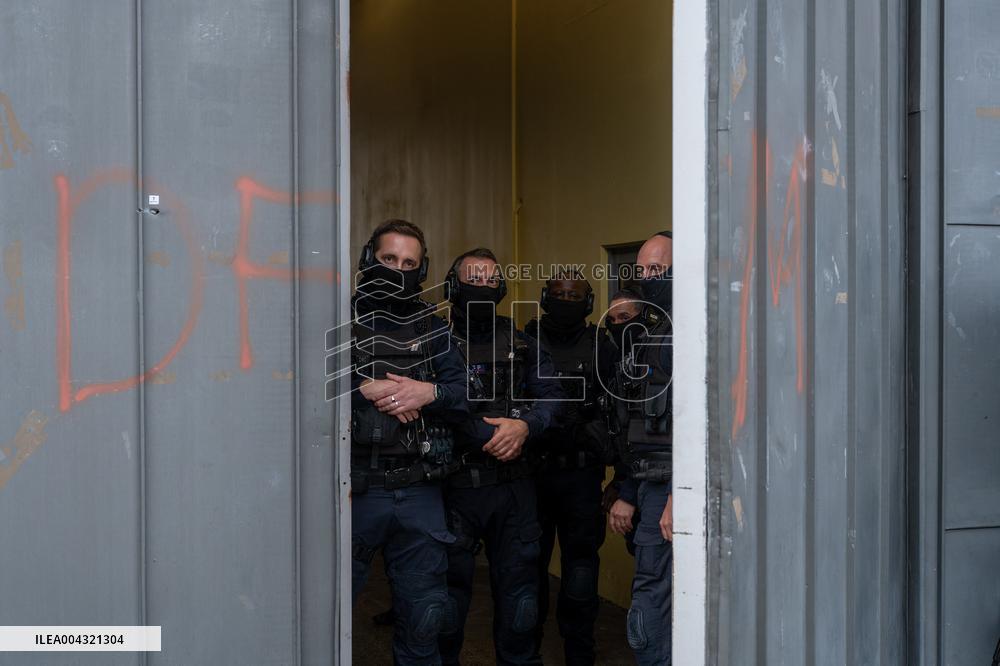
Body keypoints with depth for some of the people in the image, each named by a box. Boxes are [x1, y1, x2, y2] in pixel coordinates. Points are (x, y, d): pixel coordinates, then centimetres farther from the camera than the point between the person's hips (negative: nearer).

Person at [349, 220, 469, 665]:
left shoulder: (432, 327, 12)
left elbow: (466, 397, 5)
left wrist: (430, 393, -12)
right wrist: (365, 389, -18)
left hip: (419, 494, 3)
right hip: (354, 490, -3)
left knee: (423, 619, 15)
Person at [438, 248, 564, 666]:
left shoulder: (520, 344, 12)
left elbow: (550, 393, 4)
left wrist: (525, 425, -15)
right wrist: (490, 436, -20)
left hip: (514, 484, 4)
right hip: (456, 485, -3)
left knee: (518, 582, 12)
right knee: (451, 584, 8)